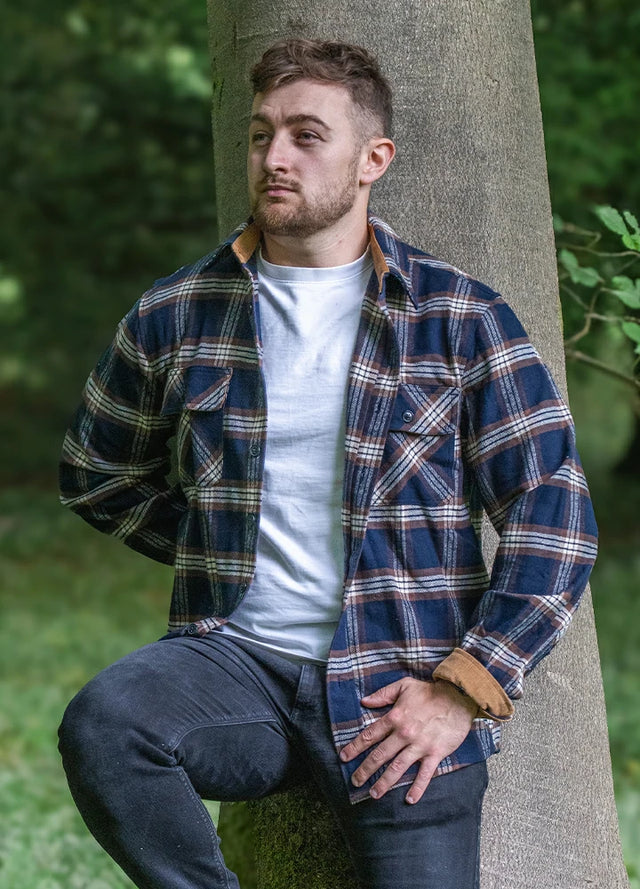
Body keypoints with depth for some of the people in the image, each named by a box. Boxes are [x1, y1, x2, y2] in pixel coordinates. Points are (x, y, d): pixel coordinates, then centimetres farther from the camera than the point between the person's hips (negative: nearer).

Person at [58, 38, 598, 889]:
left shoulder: (459, 319, 2)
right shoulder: (175, 316, 7)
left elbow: (554, 520, -1)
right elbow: (97, 473, 24)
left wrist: (463, 690, -9)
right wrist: (222, 548, 12)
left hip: (400, 684, -1)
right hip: (235, 656, 1)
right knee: (101, 725, -29)